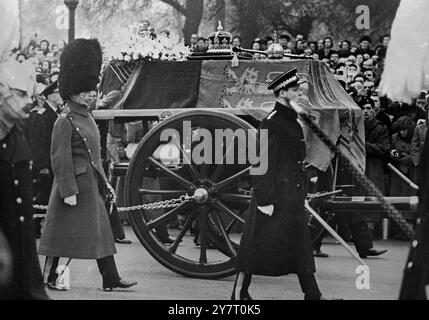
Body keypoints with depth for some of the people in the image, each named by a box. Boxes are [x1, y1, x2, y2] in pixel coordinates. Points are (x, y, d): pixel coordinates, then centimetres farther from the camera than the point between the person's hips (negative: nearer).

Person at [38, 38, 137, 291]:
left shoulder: (87, 117, 14)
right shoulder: (65, 121, -13)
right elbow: (60, 159, -17)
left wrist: (105, 184, 19)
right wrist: (69, 191, -20)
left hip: (92, 185, 9)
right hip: (75, 184, -9)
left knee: (102, 231, 7)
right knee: (64, 233, -1)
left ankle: (111, 280, 8)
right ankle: (50, 276, 10)